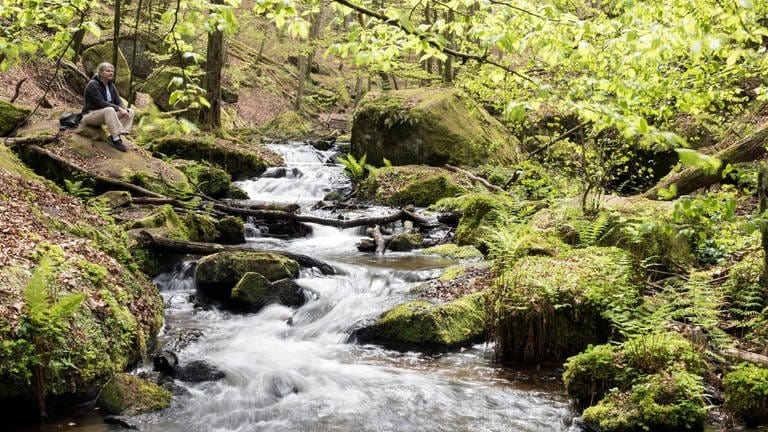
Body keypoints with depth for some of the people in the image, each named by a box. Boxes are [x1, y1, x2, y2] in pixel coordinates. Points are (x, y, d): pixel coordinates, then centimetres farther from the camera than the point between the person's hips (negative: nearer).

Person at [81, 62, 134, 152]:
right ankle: (116, 139, -41)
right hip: (91, 114, -8)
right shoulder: (93, 85, -15)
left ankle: (114, 136, -23)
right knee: (109, 110, -39)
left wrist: (124, 109, -20)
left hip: (105, 114, 8)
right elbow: (100, 103, -25)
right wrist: (118, 109, -29)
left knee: (130, 112, -8)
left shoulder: (111, 85, 8)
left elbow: (118, 101, 3)